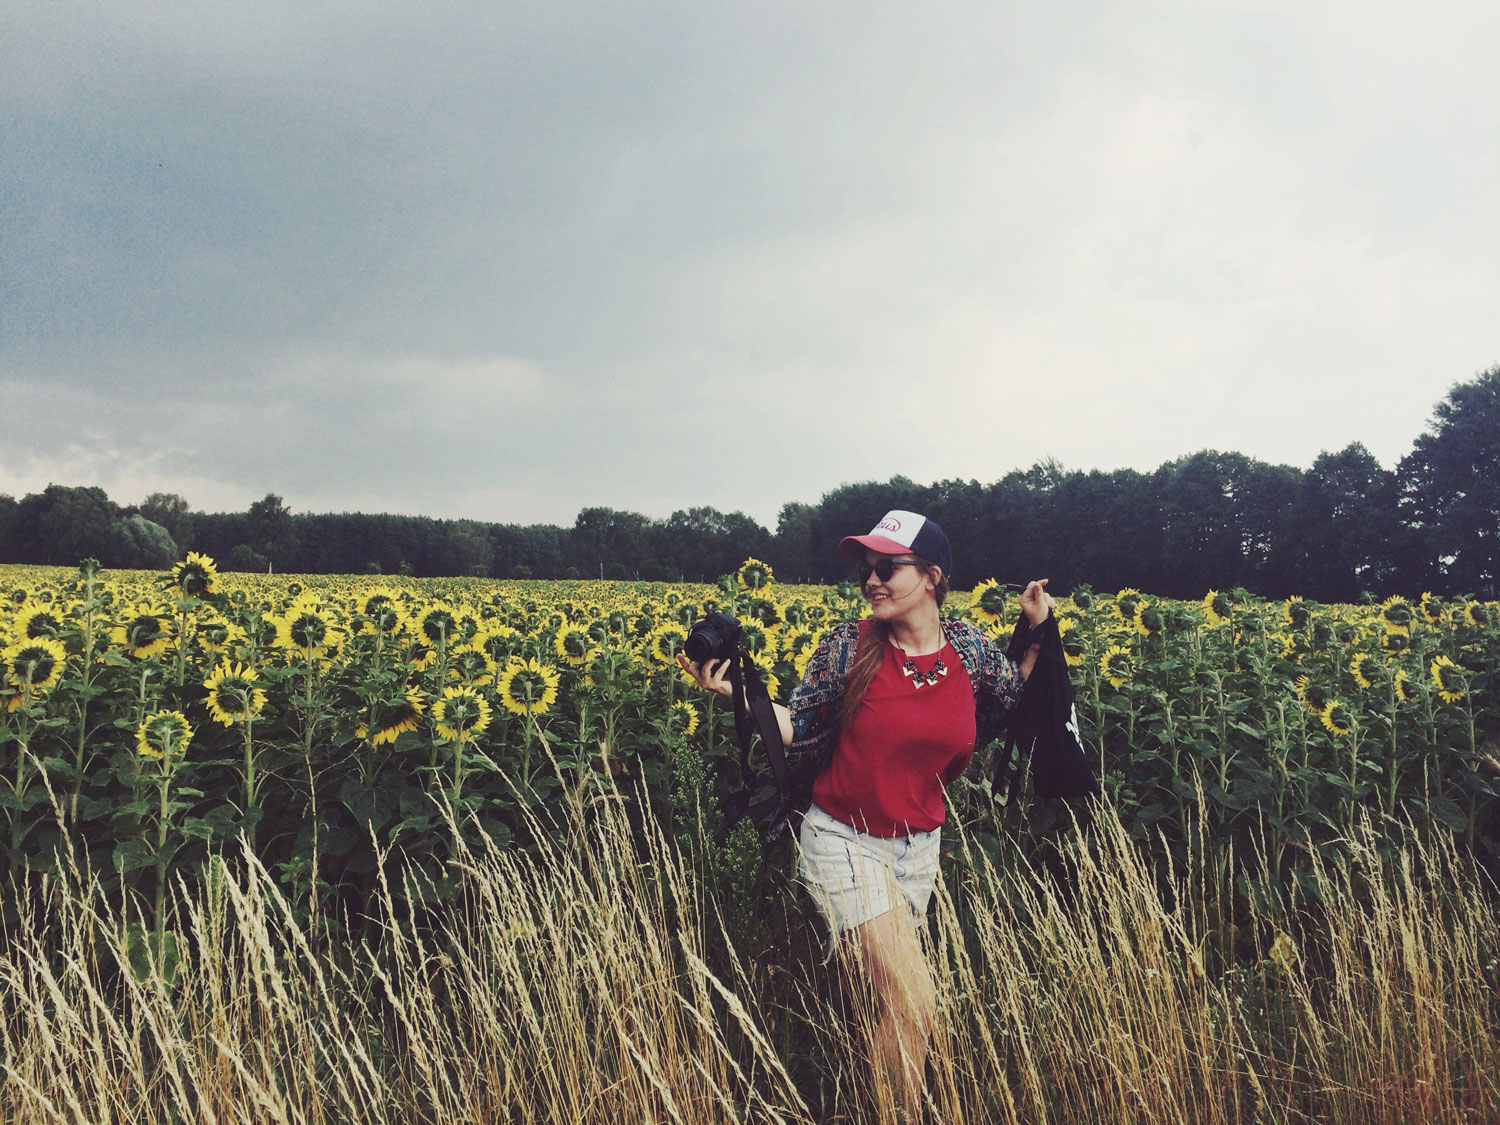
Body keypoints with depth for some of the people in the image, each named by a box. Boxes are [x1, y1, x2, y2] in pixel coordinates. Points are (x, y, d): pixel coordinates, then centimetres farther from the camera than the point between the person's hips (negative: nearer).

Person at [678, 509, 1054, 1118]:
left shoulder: (969, 649, -4)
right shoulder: (850, 644, -12)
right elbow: (799, 728, -5)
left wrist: (1038, 633, -1)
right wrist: (735, 691, -20)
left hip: (920, 845, 4)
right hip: (844, 840, -4)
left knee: (888, 995, 13)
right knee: (914, 1004, -11)